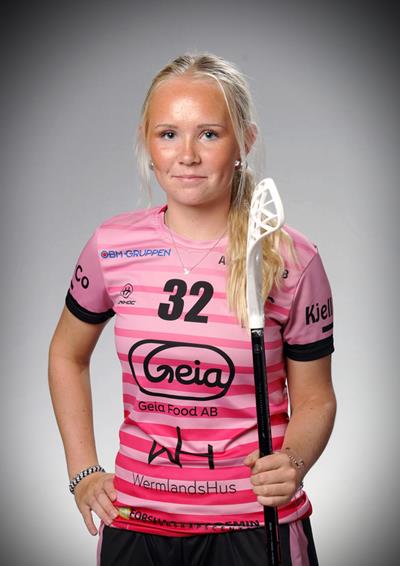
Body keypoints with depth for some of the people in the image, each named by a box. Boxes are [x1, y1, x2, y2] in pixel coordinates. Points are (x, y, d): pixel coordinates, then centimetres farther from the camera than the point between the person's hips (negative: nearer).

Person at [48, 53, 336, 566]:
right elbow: (67, 356, 12)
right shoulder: (112, 246, -4)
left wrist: (293, 463, -19)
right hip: (134, 520, 2)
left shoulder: (291, 260, -9)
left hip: (255, 522, -2)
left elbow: (314, 398, 0)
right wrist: (83, 471, 6)